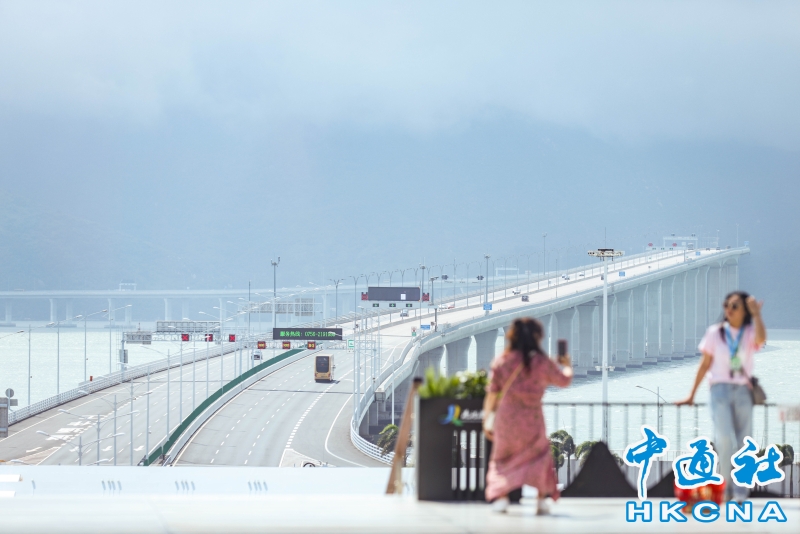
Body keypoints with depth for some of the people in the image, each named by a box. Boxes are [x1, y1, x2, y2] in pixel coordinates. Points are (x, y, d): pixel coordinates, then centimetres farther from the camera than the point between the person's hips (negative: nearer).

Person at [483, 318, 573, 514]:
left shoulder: (502, 363, -1)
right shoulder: (542, 362, -5)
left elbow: (492, 393, -2)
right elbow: (564, 380, 8)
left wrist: (486, 420, 4)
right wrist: (566, 366, 29)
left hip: (506, 418, 1)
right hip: (532, 419, -1)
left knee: (502, 458, 20)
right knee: (540, 454, 21)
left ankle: (501, 498, 3)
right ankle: (542, 500, 10)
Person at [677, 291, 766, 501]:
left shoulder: (750, 332, 3)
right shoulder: (715, 333, 5)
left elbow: (761, 339, -23)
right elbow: (705, 364, 9)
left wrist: (756, 314, -20)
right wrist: (691, 395, 10)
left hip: (743, 391, 1)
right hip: (720, 389, -1)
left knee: (743, 444, 2)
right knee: (725, 440, -18)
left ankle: (740, 493, 8)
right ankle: (726, 486, -4)